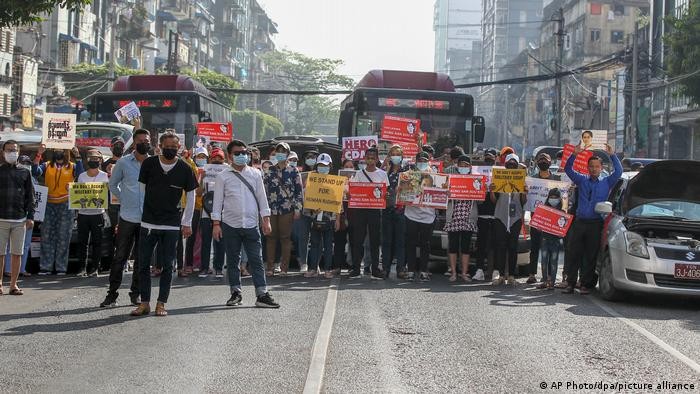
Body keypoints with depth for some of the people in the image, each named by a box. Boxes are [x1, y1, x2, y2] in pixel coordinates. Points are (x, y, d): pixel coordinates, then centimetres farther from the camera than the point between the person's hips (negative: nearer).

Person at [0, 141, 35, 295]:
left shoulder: (24, 173, 11)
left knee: (17, 253, 3)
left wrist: (30, 217, 3)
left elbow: (30, 196, 11)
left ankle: (13, 285, 9)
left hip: (20, 219, 2)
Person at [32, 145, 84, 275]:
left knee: (63, 237, 0)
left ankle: (61, 267, 4)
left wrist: (78, 157, -18)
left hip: (65, 206, -1)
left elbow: (80, 174, -11)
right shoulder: (47, 166, 11)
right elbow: (35, 172, -6)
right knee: (46, 236, 1)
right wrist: (38, 155, -14)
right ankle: (45, 266, 4)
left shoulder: (71, 167, 8)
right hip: (49, 205, 1)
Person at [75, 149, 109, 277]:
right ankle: (82, 267, 6)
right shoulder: (82, 176, 12)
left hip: (98, 213, -3)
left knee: (97, 242, 0)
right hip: (83, 213, 3)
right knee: (82, 242, 2)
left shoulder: (105, 176, 3)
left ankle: (94, 268, 6)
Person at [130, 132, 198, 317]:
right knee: (143, 264, 1)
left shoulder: (185, 169, 0)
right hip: (148, 223, 1)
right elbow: (141, 189, 9)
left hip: (172, 225, -1)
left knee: (168, 265, 3)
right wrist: (140, 214, 8)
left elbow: (190, 196, 8)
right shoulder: (149, 164, 1)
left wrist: (187, 223, 5)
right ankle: (144, 303, 9)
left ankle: (161, 303, 10)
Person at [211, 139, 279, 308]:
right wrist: (216, 224, -3)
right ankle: (236, 293, 17)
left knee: (256, 260, -3)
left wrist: (266, 220, 5)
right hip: (230, 224, -1)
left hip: (251, 224, 1)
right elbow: (217, 201, 3)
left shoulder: (255, 174, 8)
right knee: (232, 260, 7)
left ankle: (262, 294, -6)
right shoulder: (223, 177, 3)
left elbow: (262, 197, 10)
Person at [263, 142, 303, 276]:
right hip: (271, 209, 2)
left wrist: (297, 208, -3)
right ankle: (270, 267, 7)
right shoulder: (270, 171, 10)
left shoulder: (293, 171, 4)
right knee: (271, 237, 3)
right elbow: (265, 189, 12)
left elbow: (299, 190, 3)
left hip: (287, 210, -2)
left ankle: (284, 268, 4)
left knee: (285, 238, 0)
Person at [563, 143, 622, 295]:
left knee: (590, 256, 0)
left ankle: (585, 285, 4)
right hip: (580, 222, 1)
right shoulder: (582, 180, 13)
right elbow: (568, 169, 6)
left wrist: (612, 155, -9)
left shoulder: (606, 183, 10)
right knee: (574, 254, -1)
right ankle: (570, 283, 2)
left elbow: (618, 172, -1)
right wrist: (574, 155, -9)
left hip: (596, 224, -1)